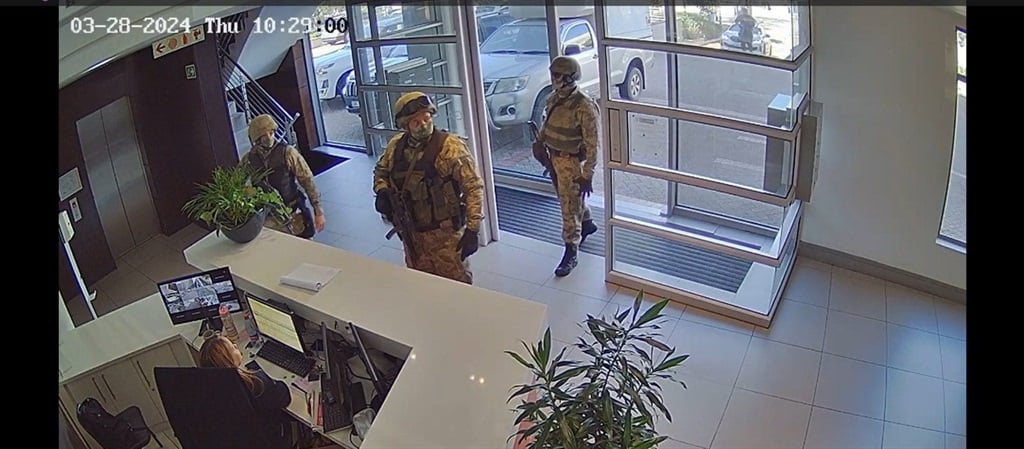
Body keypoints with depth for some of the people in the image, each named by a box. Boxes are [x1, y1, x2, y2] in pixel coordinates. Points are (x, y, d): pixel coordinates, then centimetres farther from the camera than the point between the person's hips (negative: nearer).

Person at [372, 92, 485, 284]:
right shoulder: (395, 146, 1)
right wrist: (382, 191, -3)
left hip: (445, 234, -5)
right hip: (411, 234, 5)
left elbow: (473, 187, -15)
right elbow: (380, 172, 20)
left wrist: (473, 229, -19)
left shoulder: (451, 147, -16)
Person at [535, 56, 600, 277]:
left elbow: (593, 144, -21)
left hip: (572, 161, -8)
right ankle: (587, 224, 50)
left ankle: (571, 253, 8)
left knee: (570, 208, -2)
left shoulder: (584, 106, -24)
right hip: (554, 157, 8)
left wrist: (587, 175, -21)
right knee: (570, 198, 25)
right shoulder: (554, 99, 0)